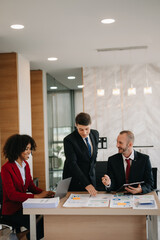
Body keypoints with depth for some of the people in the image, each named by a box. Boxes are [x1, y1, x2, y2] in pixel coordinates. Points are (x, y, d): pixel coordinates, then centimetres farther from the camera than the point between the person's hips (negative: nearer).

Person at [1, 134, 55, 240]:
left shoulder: (25, 164, 10)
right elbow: (12, 195, -20)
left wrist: (44, 192, -9)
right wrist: (36, 196, -26)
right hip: (12, 211, -7)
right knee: (40, 226, -24)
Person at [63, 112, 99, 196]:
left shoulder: (95, 134, 0)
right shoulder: (69, 140, -19)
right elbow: (72, 164, -26)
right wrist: (86, 184, -33)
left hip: (91, 179, 5)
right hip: (74, 181, -5)